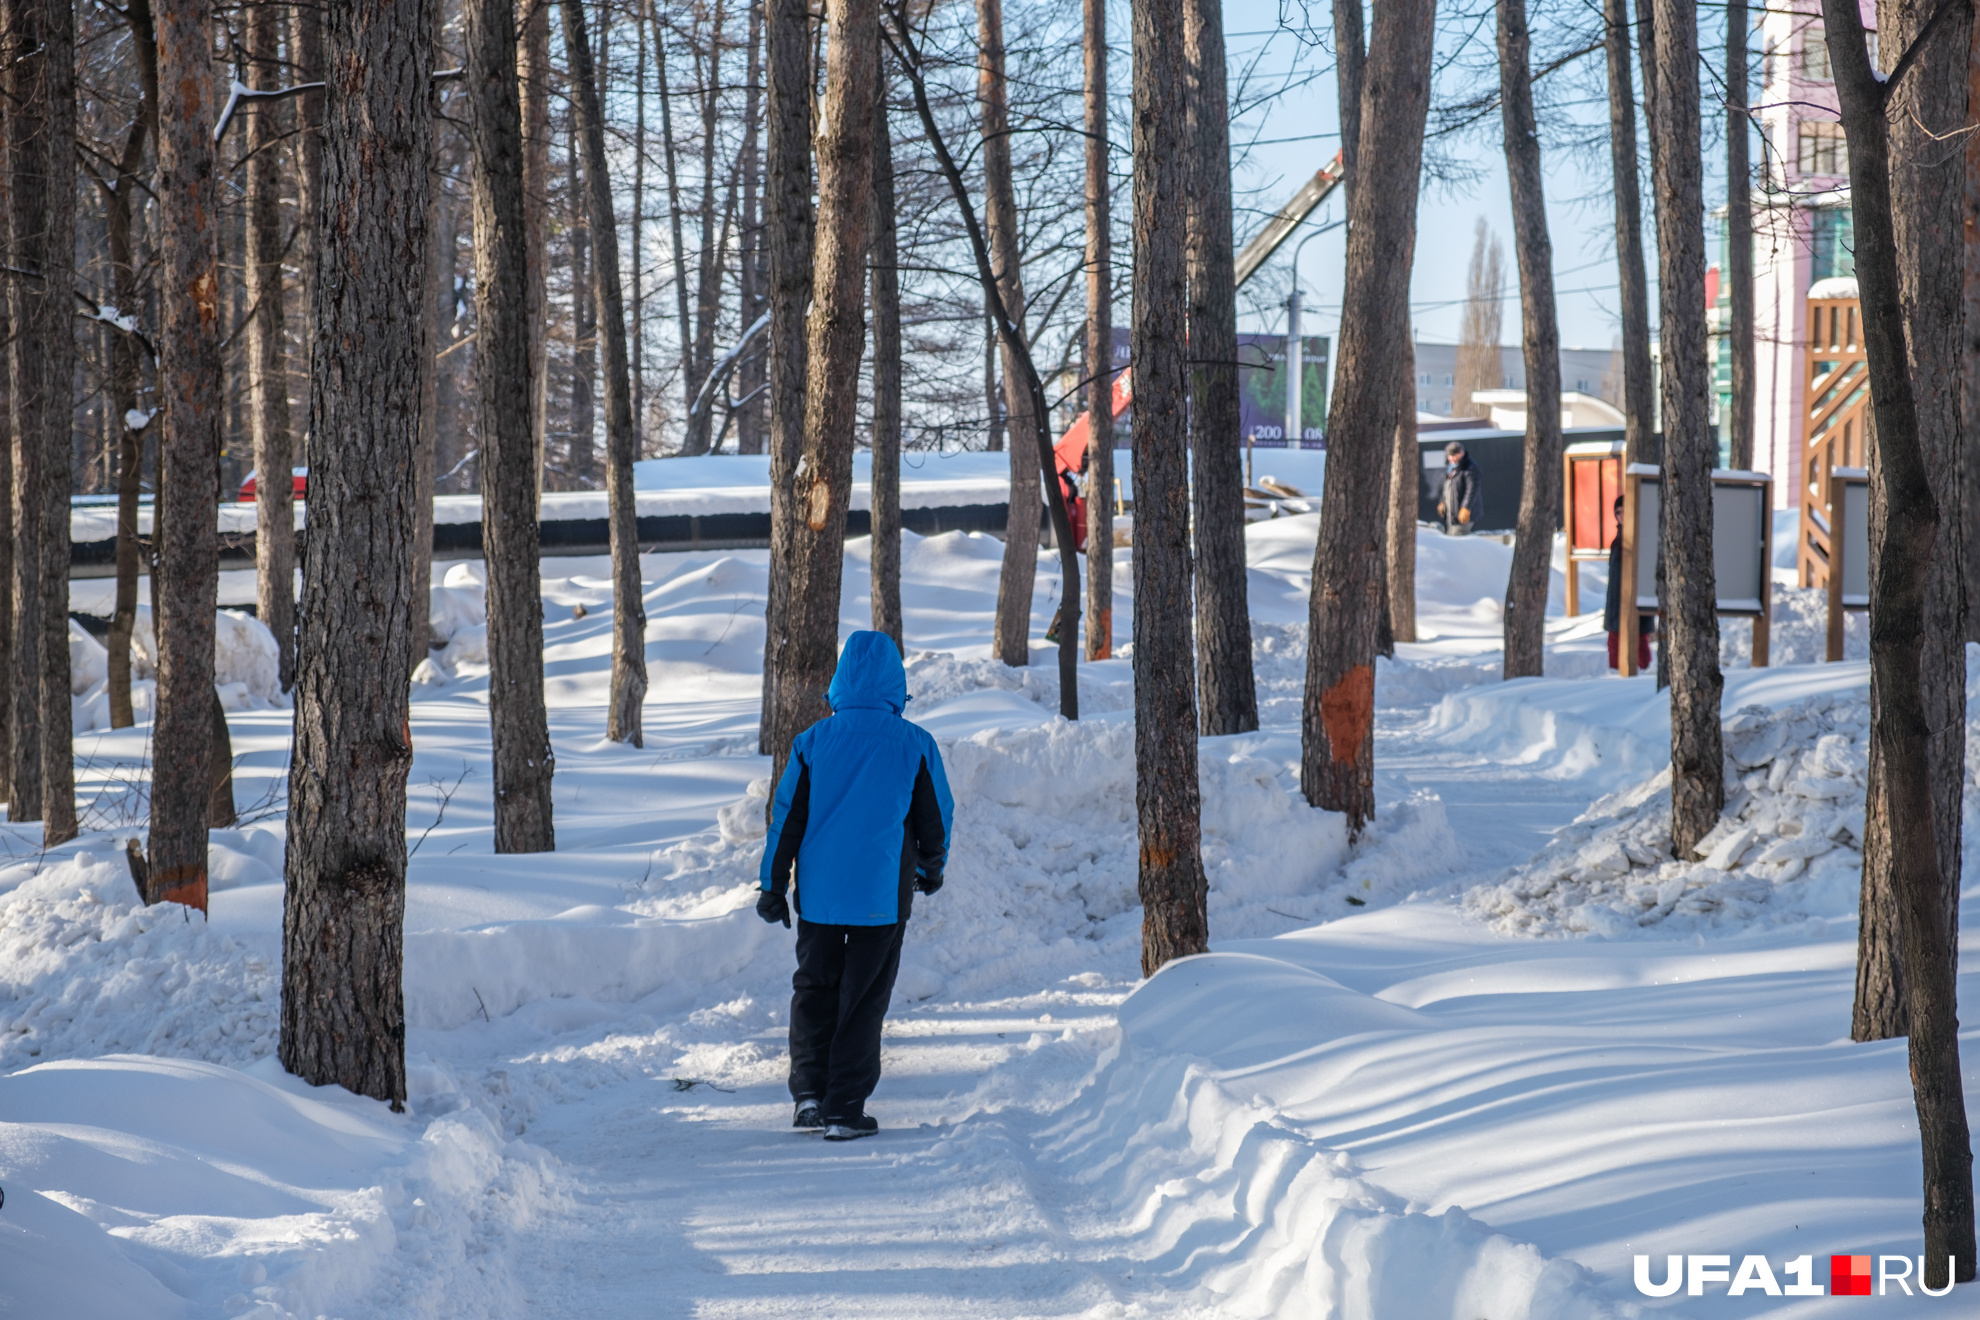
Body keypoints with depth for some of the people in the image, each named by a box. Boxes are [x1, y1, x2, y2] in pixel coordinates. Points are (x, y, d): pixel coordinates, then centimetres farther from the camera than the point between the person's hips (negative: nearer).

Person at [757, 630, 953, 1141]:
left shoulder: (813, 742, -2)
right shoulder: (914, 746, -5)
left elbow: (786, 817, 1)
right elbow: (936, 817, 4)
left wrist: (773, 885, 8)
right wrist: (931, 869, 23)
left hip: (818, 890, 1)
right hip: (883, 893, -1)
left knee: (814, 987, 17)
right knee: (864, 998, 6)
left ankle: (809, 1090, 5)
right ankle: (844, 1109, 4)